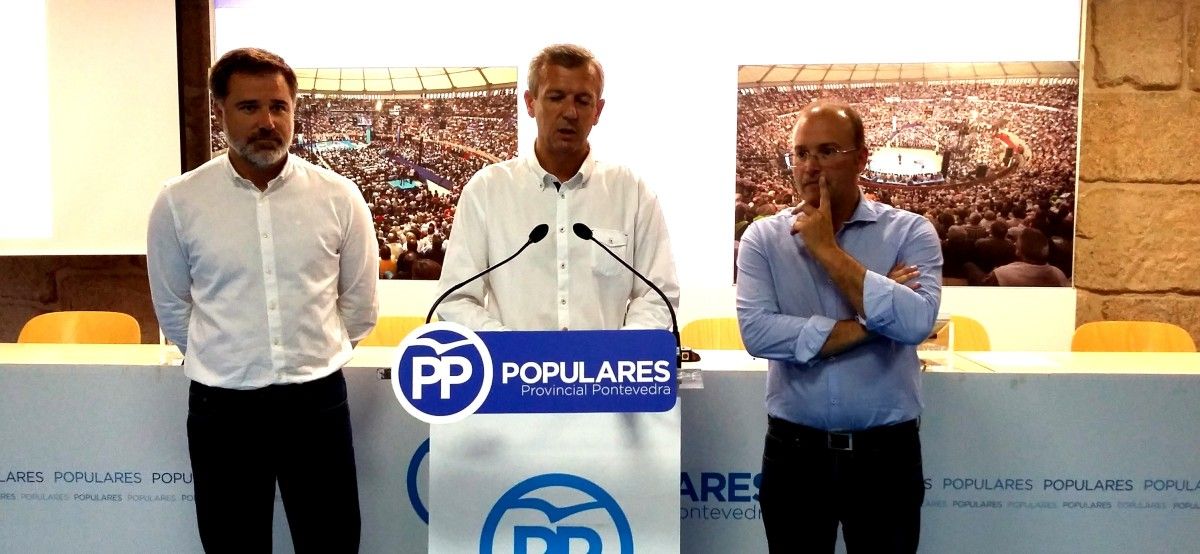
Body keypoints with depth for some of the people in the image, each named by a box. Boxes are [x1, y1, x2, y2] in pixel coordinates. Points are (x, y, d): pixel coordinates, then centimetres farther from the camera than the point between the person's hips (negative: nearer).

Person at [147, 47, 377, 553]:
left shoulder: (339, 197, -3)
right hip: (222, 407, 0)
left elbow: (360, 303, 7)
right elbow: (172, 307, 9)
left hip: (317, 400, 0)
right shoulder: (178, 202, -4)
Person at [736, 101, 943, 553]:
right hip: (793, 450, 1)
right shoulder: (763, 238, -2)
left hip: (887, 451, 0)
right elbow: (758, 332, -17)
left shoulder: (910, 232, -4)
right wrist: (867, 325, -16)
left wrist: (826, 249, -17)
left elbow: (914, 323, -21)